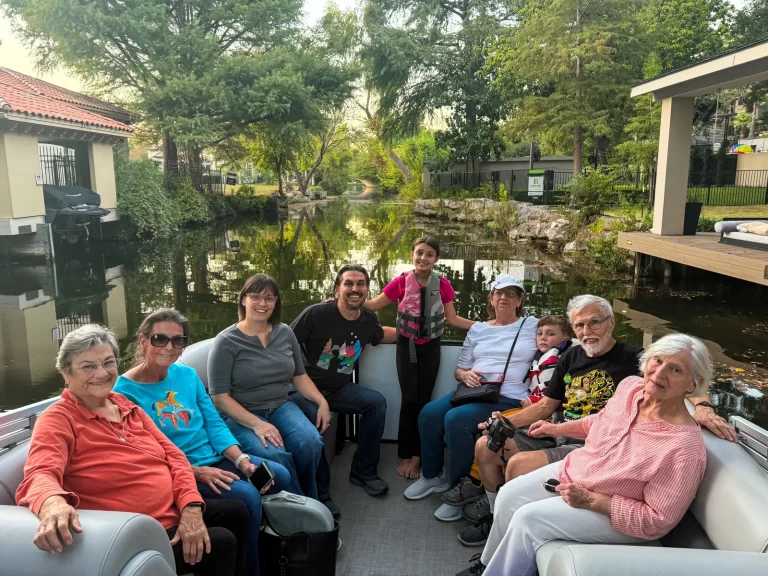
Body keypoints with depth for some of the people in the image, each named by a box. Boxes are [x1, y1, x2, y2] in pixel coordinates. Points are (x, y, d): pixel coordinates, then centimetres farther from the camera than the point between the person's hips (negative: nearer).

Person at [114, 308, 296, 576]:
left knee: (280, 475, -5)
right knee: (246, 495, -25)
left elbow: (214, 424, 4)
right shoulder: (126, 391, -13)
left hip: (215, 458, 7)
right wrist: (196, 472, -23)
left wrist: (242, 460, -12)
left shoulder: (187, 375, 5)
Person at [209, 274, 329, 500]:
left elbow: (299, 375, 15)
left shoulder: (285, 332, 6)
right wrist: (256, 424, -23)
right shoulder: (227, 341, -9)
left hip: (281, 407, 4)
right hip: (241, 416, -4)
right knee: (274, 455, -32)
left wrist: (321, 401, -3)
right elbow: (220, 397, -11)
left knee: (310, 442, -26)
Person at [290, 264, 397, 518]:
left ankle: (364, 471, 6)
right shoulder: (316, 313, -18)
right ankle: (319, 494, -17)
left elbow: (380, 335, 26)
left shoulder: (368, 319, 1)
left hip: (340, 389, 6)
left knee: (376, 402, -13)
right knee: (312, 417, -35)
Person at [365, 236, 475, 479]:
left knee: (423, 400, 6)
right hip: (407, 346, -1)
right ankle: (406, 455, 14)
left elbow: (452, 319, 1)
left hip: (430, 348, 1)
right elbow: (373, 305, -1)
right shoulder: (401, 282, -10)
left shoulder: (443, 284, -8)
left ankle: (416, 455, 19)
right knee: (409, 400, -1)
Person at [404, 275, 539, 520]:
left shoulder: (533, 326, 7)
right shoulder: (477, 329, 19)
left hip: (508, 398, -5)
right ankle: (433, 476, 8)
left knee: (456, 419, -29)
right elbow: (459, 369, 19)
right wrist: (466, 375, -5)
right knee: (428, 414, -16)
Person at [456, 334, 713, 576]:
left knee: (529, 519, -19)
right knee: (509, 495, 1)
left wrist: (590, 500, -26)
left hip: (617, 515, -7)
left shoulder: (685, 446, -30)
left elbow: (658, 520, -24)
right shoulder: (630, 386, -10)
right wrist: (557, 429, 17)